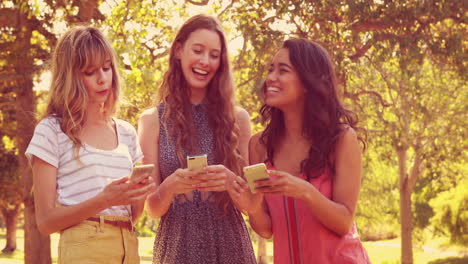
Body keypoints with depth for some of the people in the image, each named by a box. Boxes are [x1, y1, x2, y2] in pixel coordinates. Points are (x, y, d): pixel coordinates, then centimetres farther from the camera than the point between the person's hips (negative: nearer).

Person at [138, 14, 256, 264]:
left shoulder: (237, 118, 1)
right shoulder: (152, 120, -1)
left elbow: (248, 203, 2)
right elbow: (153, 208, -1)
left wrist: (230, 182, -19)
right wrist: (170, 186, -22)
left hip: (229, 244, 1)